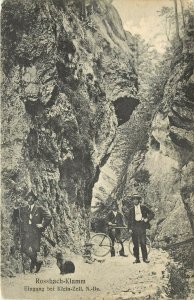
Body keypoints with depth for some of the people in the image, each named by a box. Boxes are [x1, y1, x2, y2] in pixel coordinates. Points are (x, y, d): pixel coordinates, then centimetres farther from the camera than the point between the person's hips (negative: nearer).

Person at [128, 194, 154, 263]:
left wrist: (147, 219, -7)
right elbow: (129, 219, 12)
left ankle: (145, 258, 3)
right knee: (135, 244, 2)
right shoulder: (131, 209, 11)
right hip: (134, 227, 2)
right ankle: (137, 258, 8)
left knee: (143, 243, -5)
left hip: (142, 226, -2)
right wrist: (130, 228, 3)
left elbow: (152, 214, 8)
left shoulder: (143, 207, 6)